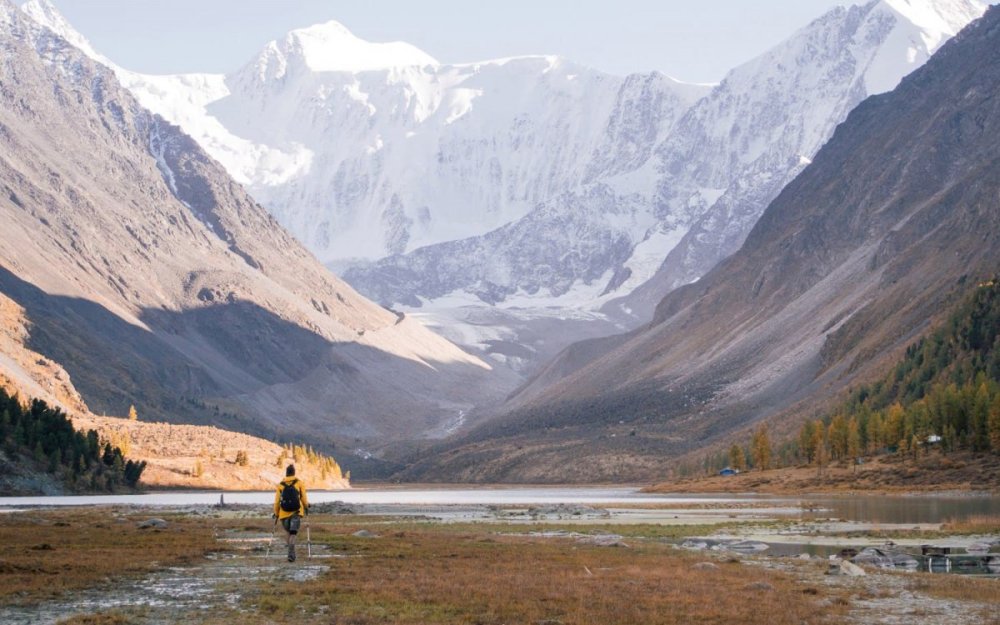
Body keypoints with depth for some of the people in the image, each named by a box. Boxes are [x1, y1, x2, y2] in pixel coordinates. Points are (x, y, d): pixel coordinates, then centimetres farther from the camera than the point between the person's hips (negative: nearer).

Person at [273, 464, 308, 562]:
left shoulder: (280, 485, 1)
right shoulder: (299, 483, -2)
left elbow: (277, 501, 1)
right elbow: (303, 498, 0)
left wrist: (276, 514, 10)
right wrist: (306, 507, 19)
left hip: (284, 513, 2)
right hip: (296, 513, -2)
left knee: (289, 534, 20)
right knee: (292, 534, -4)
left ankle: (292, 554, 21)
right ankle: (290, 554, -20)